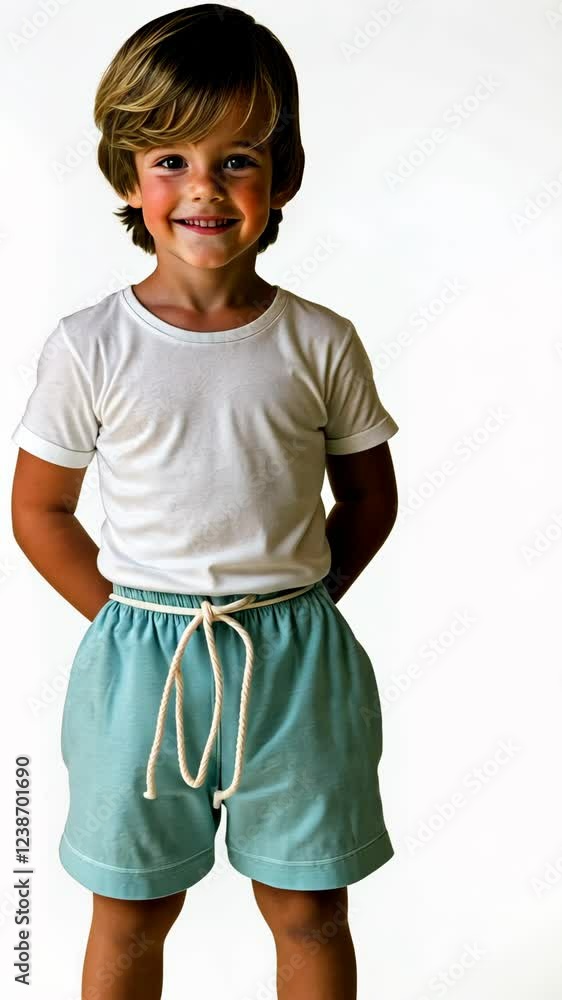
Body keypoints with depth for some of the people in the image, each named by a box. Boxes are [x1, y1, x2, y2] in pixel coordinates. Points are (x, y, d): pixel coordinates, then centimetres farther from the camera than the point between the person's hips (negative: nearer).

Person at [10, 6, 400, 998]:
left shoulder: (321, 343, -5)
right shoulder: (89, 347, -7)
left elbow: (369, 497, 6)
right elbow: (39, 512, 2)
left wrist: (293, 606, 0)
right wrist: (125, 618, -3)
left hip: (298, 662, 1)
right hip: (142, 656, 0)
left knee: (310, 913, 18)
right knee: (129, 914, 18)